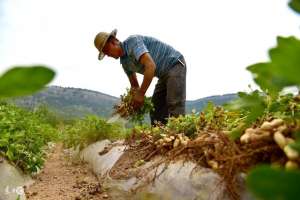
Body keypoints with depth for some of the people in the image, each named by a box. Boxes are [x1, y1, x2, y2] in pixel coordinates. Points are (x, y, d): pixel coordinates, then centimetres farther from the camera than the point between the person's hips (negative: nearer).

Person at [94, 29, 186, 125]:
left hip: (175, 64, -9)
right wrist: (132, 103, -4)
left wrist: (141, 94, -30)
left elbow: (150, 66, -35)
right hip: (164, 74, 9)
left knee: (175, 106, -18)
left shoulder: (132, 41, -21)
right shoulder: (124, 62, 5)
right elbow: (134, 86, 13)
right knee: (156, 109, 5)